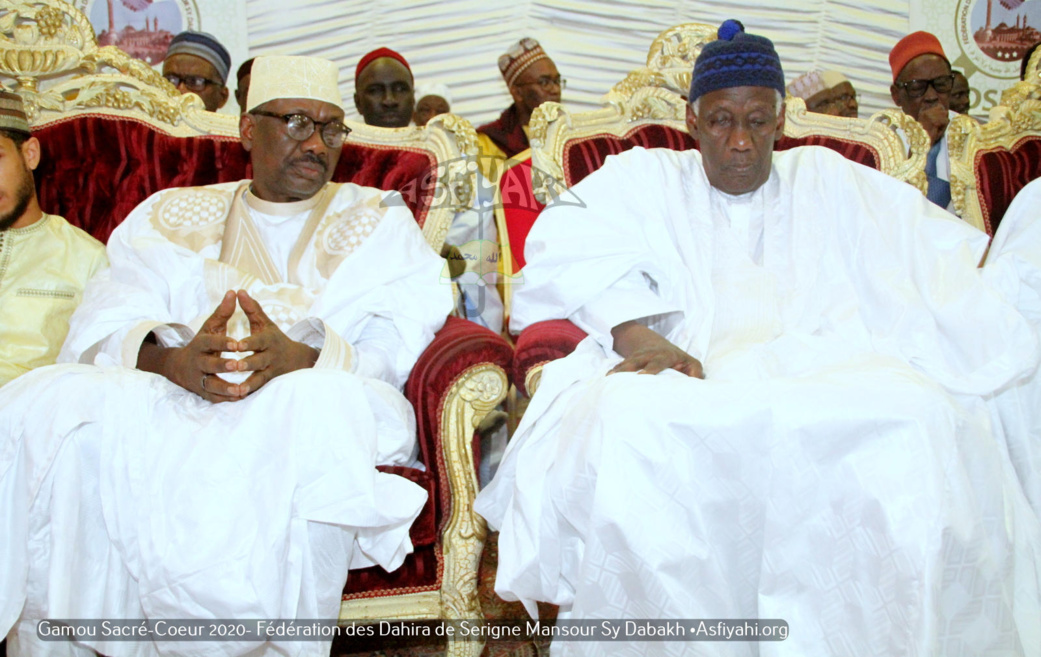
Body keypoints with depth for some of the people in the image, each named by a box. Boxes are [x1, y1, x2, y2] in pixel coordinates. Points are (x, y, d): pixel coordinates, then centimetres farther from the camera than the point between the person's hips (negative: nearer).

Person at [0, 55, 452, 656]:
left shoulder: (380, 220, 18)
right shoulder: (172, 217, 22)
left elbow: (405, 348, 1)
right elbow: (104, 328, 6)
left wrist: (304, 360, -19)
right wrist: (175, 362, -18)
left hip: (313, 411, -1)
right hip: (167, 409, 2)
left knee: (323, 403, -36)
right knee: (50, 402, -26)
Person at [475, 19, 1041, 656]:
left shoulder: (826, 179, 25)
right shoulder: (647, 178, 19)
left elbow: (943, 254, 15)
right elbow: (565, 242, -1)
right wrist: (635, 333, -19)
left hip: (824, 382, 2)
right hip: (687, 383, -1)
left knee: (920, 415, -31)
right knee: (623, 422, -36)